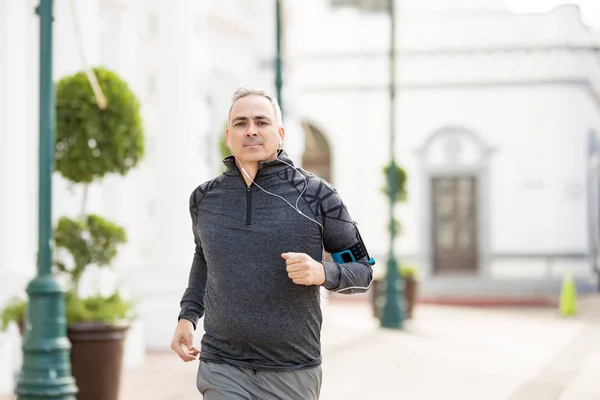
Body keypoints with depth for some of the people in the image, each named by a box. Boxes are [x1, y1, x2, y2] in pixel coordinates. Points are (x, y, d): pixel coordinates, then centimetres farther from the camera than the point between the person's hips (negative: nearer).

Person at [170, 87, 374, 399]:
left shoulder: (316, 195, -4)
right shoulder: (205, 198, 5)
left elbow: (362, 271, 3)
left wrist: (323, 273, -17)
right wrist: (188, 315, 12)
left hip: (293, 372, -1)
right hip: (223, 370, 1)